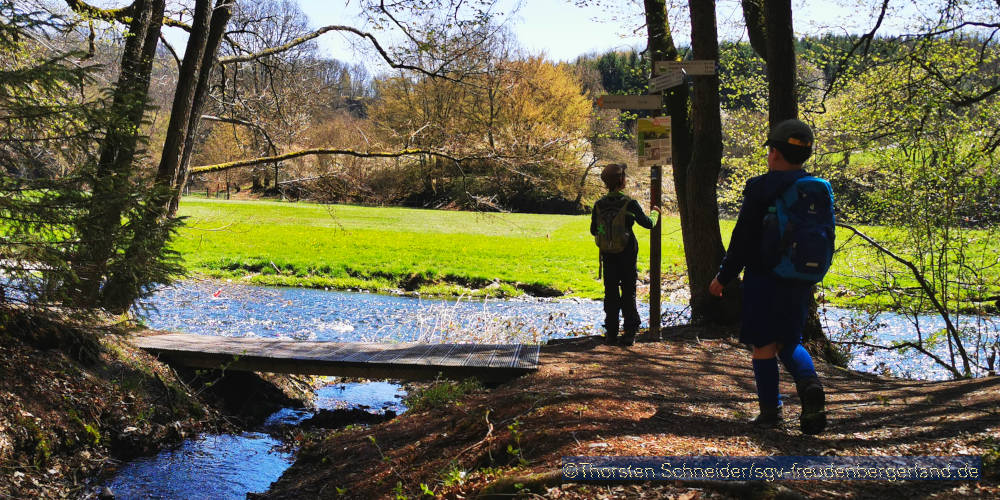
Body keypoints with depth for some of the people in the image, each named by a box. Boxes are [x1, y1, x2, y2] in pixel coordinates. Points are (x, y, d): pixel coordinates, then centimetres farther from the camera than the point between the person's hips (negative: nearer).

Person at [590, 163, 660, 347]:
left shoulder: (599, 205, -4)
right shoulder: (629, 203, -14)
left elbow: (594, 230, 4)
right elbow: (647, 223, -4)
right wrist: (655, 213, 17)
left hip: (608, 255, 2)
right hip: (627, 254, -2)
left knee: (611, 292, 10)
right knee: (628, 292, 7)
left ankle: (611, 333, 12)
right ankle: (629, 333, 9)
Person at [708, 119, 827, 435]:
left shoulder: (759, 187, -11)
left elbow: (743, 239, -12)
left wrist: (724, 277, -3)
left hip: (764, 279, -5)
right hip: (800, 282, 5)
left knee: (764, 346, 5)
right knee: (789, 342, 18)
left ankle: (770, 410, 8)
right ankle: (809, 384, -8)